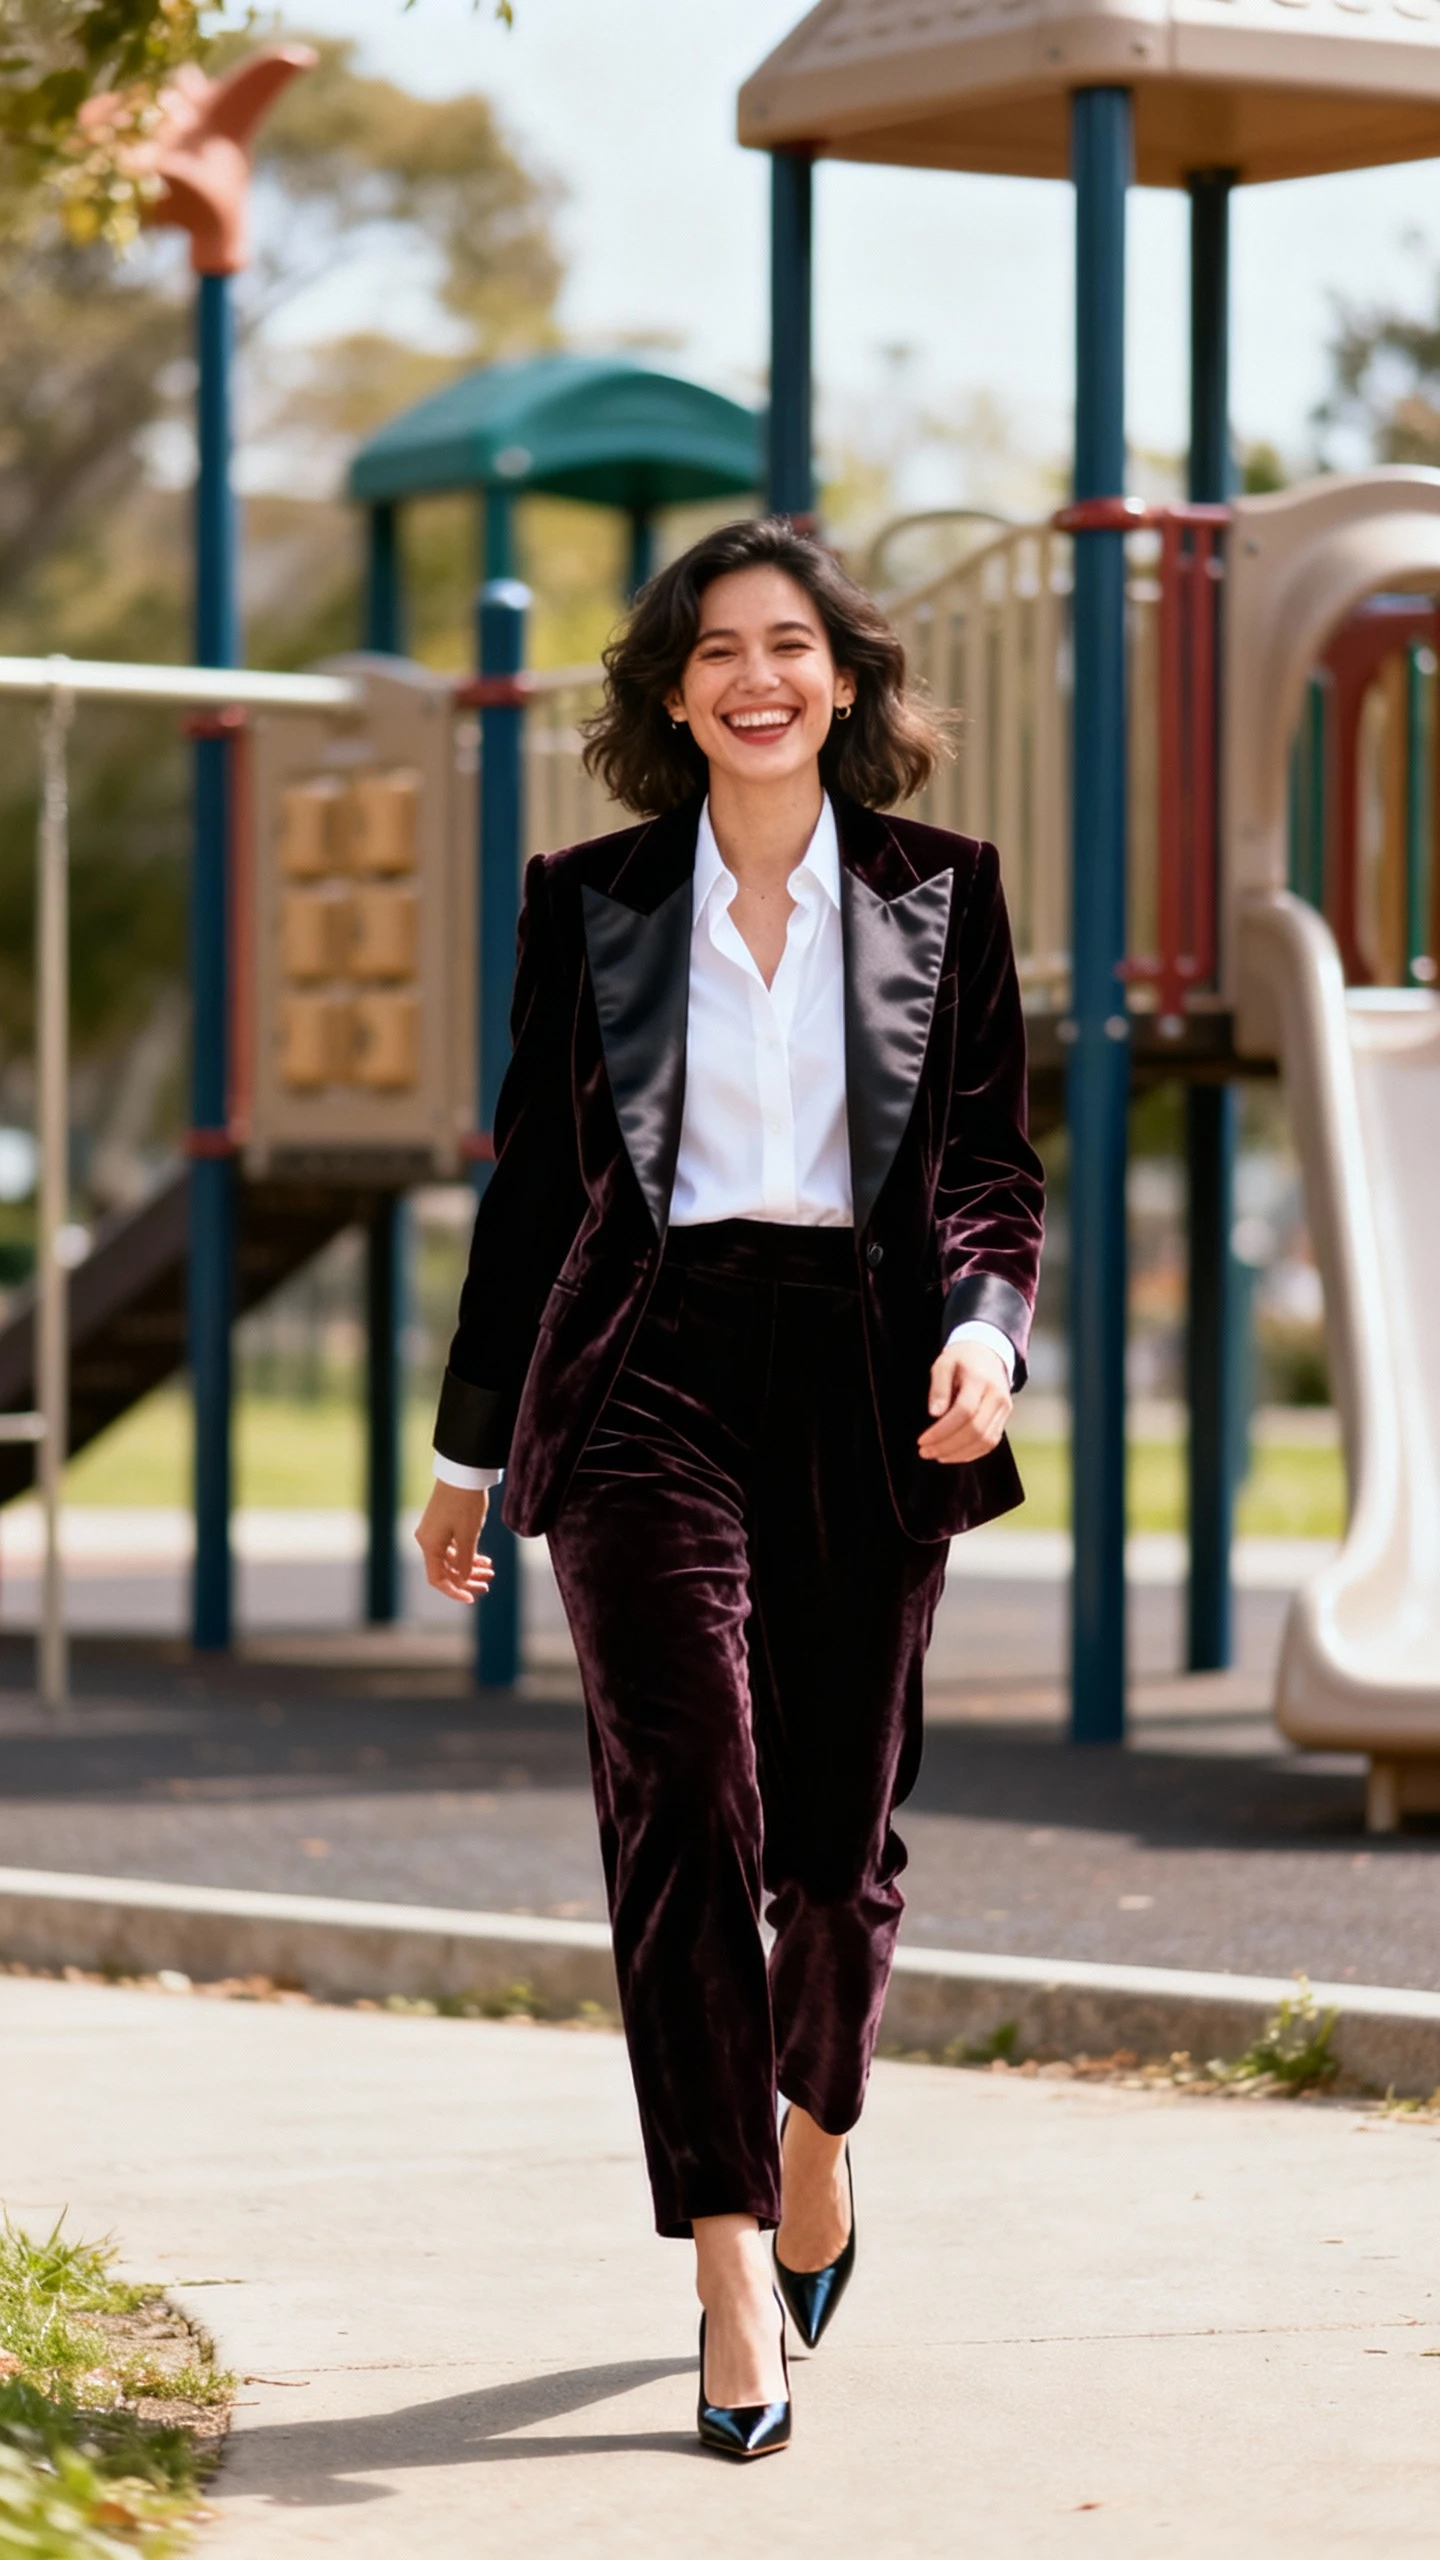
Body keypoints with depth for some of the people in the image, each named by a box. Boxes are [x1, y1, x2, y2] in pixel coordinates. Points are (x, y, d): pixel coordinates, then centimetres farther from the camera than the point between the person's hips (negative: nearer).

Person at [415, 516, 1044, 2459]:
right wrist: (471, 1445, 15)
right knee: (688, 1799, -13)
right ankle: (736, 2281, -14)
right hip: (652, 1372, -1)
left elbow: (995, 1161, 8)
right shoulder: (590, 906, 8)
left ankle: (819, 2128, 37)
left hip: (866, 1386, 1)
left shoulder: (940, 897, 8)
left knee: (838, 1825, 6)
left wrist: (984, 1330, -12)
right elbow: (532, 1181, 13)